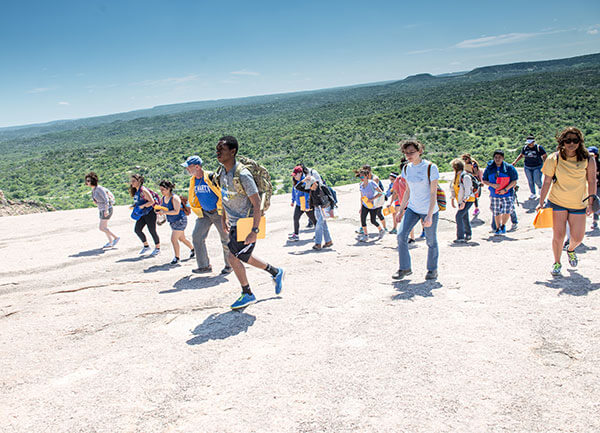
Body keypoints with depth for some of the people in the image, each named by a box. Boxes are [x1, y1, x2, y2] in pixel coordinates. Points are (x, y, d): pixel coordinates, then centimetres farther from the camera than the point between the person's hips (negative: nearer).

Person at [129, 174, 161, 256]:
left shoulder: (143, 190, -17)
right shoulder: (136, 191, 9)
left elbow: (152, 201, -23)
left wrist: (141, 206, -24)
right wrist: (134, 206, 5)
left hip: (150, 213, -9)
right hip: (142, 214, 9)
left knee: (152, 231, -2)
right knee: (137, 230, 3)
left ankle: (158, 249, 14)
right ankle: (146, 246, 20)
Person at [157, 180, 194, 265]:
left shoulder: (174, 198, -21)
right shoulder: (163, 198, 2)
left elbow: (176, 211, -28)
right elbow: (162, 208, 13)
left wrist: (164, 212, -34)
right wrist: (158, 210, -10)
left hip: (180, 220, -9)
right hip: (172, 222, 9)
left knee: (173, 239, -15)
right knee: (181, 239, 20)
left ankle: (177, 257, -1)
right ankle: (192, 249, 43)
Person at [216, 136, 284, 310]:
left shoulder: (242, 175, -23)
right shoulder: (222, 173, 3)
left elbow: (257, 203, -23)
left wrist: (254, 230, -26)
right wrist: (224, 219, 19)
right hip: (234, 223, 9)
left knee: (233, 257, -8)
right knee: (244, 257, 17)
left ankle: (247, 295, 11)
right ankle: (276, 272, 37)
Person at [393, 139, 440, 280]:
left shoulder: (430, 167, -14)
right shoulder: (407, 169, 3)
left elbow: (433, 193, -15)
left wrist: (429, 215, -21)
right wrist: (400, 210, 12)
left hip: (429, 210, -5)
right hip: (412, 208, 5)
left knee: (431, 241, 5)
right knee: (401, 236, -9)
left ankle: (432, 269, 25)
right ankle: (405, 268, 5)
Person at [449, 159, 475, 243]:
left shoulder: (465, 176, -19)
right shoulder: (456, 176, 8)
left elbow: (468, 191, -22)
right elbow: (453, 188, 16)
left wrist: (463, 202, -26)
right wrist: (452, 199, 13)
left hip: (468, 200, -9)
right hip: (461, 201, 9)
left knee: (459, 216, -18)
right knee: (464, 218, 18)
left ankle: (460, 237, -17)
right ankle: (468, 235, 34)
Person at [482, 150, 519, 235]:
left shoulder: (509, 168, -6)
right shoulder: (489, 168, 0)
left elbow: (514, 181, -3)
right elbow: (484, 180, 7)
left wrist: (505, 189, -14)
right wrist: (492, 184, -11)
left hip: (507, 194, -2)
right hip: (494, 194, 2)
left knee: (507, 211, -8)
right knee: (496, 213, 7)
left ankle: (503, 225, 19)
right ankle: (498, 228, 28)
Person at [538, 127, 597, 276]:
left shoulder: (587, 160, -7)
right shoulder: (554, 159, -9)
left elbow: (591, 182, 1)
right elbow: (547, 182, -4)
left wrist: (590, 203, -1)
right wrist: (541, 202, -5)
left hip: (578, 204, 1)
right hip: (557, 202, -1)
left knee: (578, 237, 4)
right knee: (558, 236, -5)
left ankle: (570, 250, 41)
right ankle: (557, 263, 19)